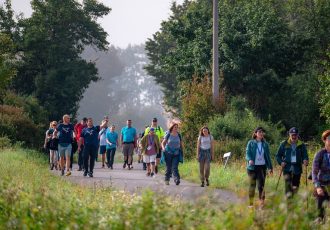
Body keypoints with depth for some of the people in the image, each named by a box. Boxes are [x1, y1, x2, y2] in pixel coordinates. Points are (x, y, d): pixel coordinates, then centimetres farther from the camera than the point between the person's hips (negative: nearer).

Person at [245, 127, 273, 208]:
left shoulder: (265, 144, 9)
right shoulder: (251, 143, 1)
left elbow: (267, 156, 14)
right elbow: (247, 153, -5)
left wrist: (270, 167, 14)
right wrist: (249, 160, -26)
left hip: (262, 166, 2)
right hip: (253, 167, -2)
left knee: (261, 185, -3)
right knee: (252, 185, 1)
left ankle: (261, 202, 1)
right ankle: (251, 203, 8)